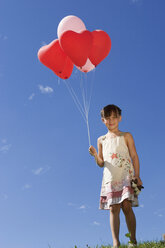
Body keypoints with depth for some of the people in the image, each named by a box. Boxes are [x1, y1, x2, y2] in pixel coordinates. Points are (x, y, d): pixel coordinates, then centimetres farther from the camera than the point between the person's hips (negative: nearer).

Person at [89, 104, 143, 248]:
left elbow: (134, 156, 4)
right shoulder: (101, 140, 15)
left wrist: (137, 175, -8)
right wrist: (95, 155, -6)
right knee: (113, 209, -6)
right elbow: (101, 163, 16)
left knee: (126, 206, -10)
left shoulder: (126, 136, 9)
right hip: (110, 179, 2)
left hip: (126, 177, -2)